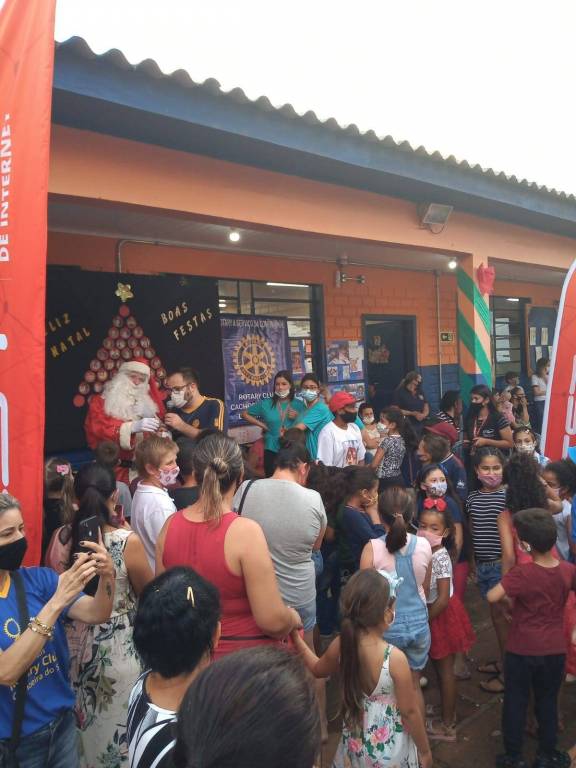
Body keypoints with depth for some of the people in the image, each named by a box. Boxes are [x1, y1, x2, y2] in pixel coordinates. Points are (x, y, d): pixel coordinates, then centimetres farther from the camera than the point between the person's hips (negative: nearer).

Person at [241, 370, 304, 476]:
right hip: (272, 450, 0)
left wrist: (298, 418, -11)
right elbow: (245, 414, 14)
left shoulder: (299, 405, 3)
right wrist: (262, 425, 6)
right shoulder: (266, 404, 4)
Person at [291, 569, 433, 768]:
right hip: (391, 750, -4)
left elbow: (318, 669, 7)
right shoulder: (395, 658, -28)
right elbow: (409, 712, -17)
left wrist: (295, 637, 14)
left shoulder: (341, 645, -15)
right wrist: (425, 750, -1)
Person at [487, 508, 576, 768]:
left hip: (522, 650, -4)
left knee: (515, 702, 13)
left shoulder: (521, 574, -24)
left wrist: (508, 599, -9)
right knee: (548, 702, 20)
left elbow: (492, 597, -30)